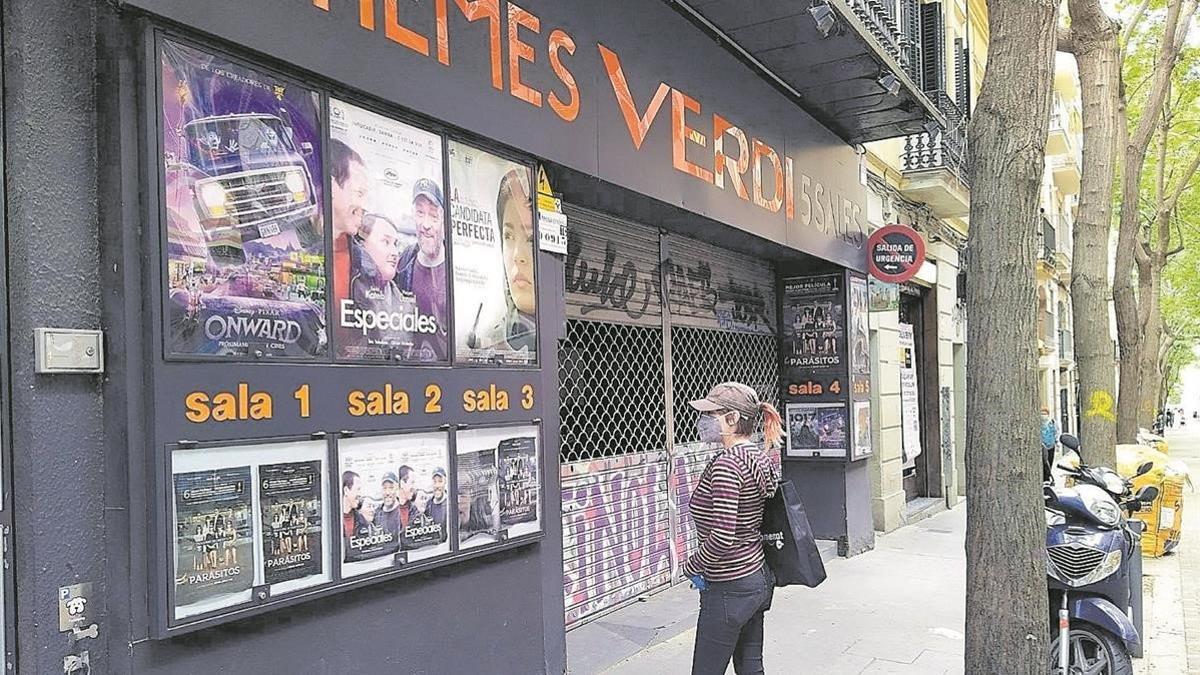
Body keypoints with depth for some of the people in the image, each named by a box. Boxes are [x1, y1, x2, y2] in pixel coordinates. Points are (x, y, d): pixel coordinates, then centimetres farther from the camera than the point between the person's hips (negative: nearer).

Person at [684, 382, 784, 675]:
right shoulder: (760, 458, 5)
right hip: (759, 577, 9)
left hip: (730, 589, -9)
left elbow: (722, 537, -28)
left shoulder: (726, 464, -22)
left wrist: (691, 566, -12)